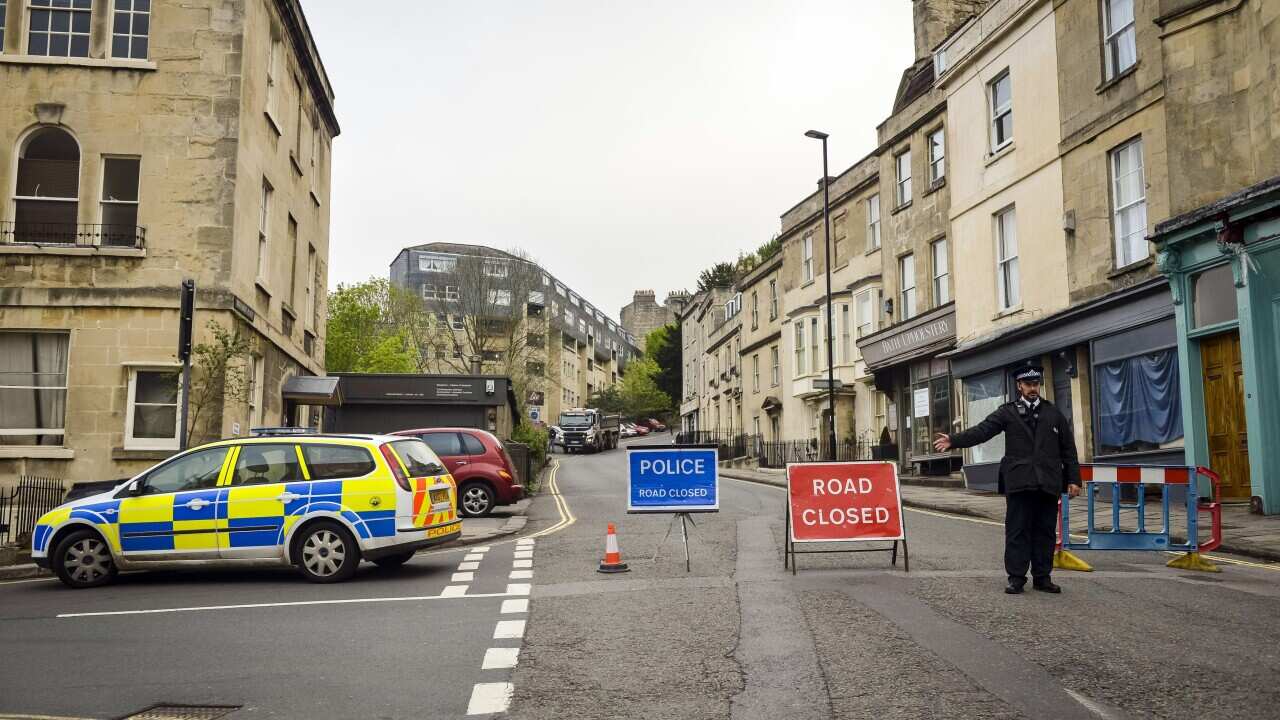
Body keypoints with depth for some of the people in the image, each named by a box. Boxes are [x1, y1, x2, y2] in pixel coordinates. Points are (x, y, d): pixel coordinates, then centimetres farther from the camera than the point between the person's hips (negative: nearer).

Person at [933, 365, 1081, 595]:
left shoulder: (1054, 413, 13)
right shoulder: (1007, 412, 6)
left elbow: (1068, 449, 13)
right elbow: (982, 430, -6)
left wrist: (1073, 479, 6)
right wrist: (954, 440, -21)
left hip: (1048, 483, 2)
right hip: (1019, 482, -2)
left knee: (1045, 531, 6)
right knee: (1017, 531, -1)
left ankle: (1042, 577, 15)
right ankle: (1016, 577, 5)